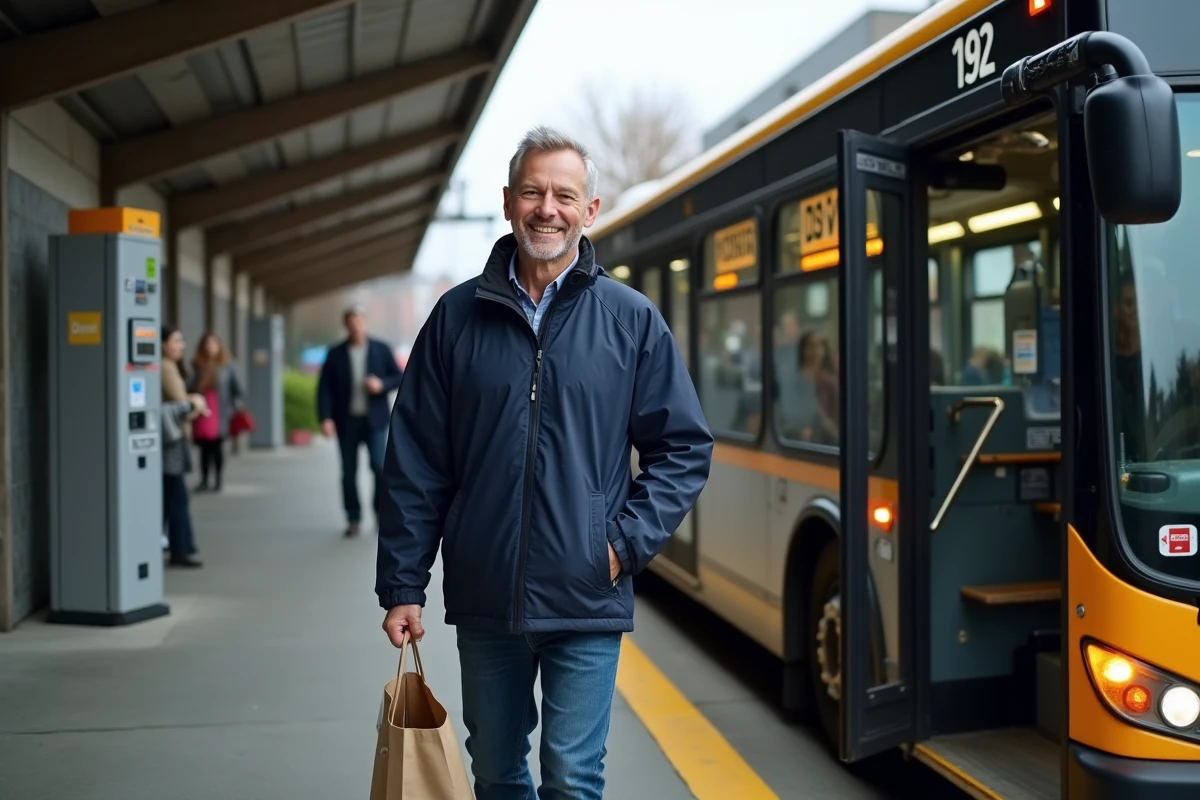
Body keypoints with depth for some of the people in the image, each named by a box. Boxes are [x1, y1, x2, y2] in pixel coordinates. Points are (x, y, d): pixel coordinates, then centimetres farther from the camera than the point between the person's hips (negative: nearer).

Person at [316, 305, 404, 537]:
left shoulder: (381, 350, 3)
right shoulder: (335, 354, 3)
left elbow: (399, 377, 6)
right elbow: (324, 389, -2)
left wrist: (382, 384, -15)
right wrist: (326, 418, -14)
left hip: (375, 420, -1)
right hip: (347, 422, 1)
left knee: (379, 466, -10)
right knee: (349, 472, 4)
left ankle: (381, 511, 10)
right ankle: (353, 519, 13)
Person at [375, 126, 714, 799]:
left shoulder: (632, 319, -1)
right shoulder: (459, 315, 2)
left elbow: (686, 447, 4)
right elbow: (416, 464, 3)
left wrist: (627, 542, -7)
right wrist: (402, 587, 1)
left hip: (586, 602, -2)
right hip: (483, 599, 2)